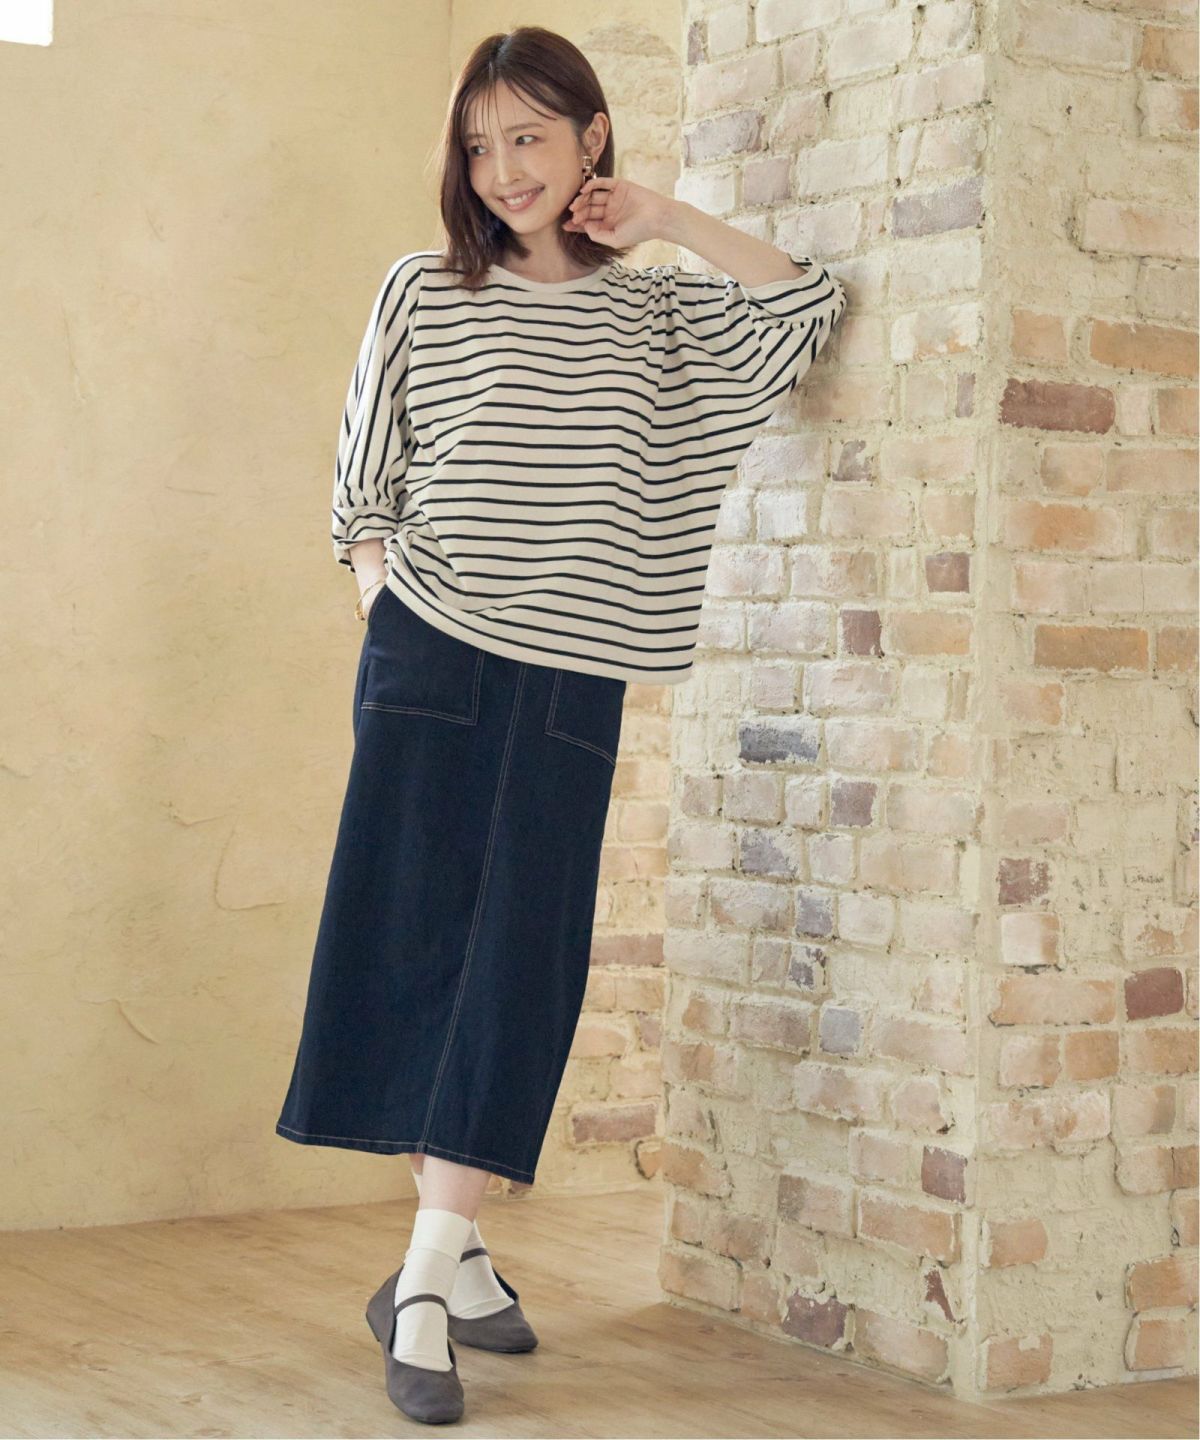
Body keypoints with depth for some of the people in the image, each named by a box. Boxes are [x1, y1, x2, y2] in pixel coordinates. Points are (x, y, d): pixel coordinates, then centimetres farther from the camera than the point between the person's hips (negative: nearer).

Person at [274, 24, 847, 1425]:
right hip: (430, 665, -1)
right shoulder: (421, 293, 8)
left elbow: (811, 306, 2)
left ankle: (427, 1280, -2)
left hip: (571, 684, 2)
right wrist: (383, 599, -2)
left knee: (518, 968, -4)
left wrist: (667, 219, 4)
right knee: (410, 942, -3)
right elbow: (362, 480, 10)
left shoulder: (655, 314, 13)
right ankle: (448, 1260, 5)